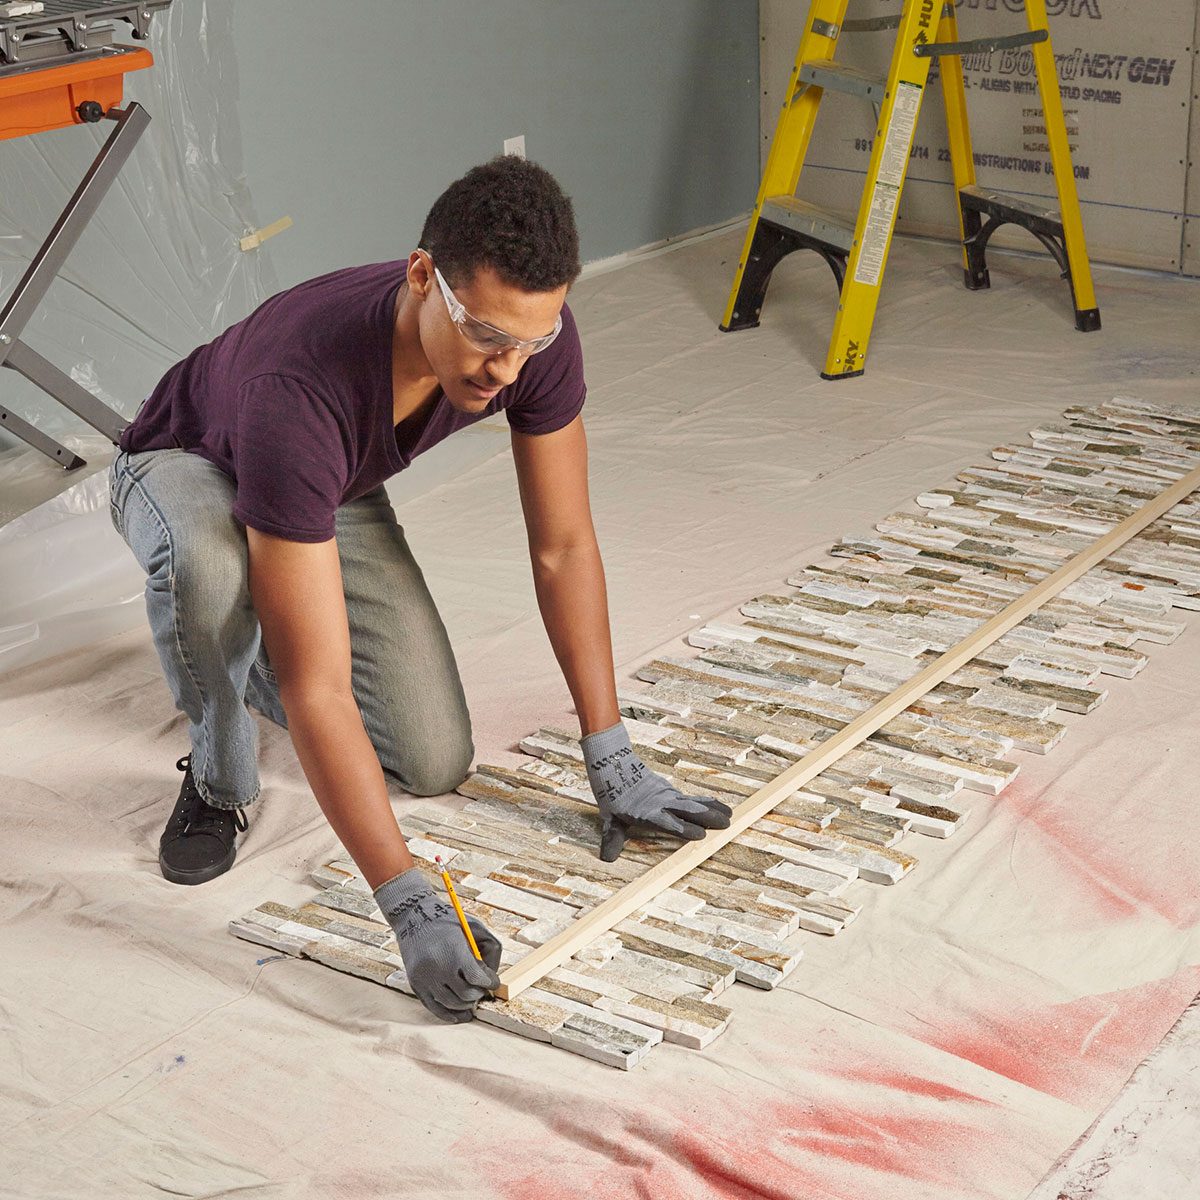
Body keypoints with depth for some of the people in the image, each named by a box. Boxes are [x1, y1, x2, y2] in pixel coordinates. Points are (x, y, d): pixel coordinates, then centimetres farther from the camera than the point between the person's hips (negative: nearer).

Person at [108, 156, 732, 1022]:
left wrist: (612, 762, -18)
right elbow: (318, 692, -47)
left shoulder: (535, 337, -30)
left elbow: (563, 545, -17)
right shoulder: (300, 388, -46)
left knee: (436, 763, -8)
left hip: (337, 494, 5)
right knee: (210, 565, -43)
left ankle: (255, 658, 21)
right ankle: (221, 781, -12)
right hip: (189, 468, -4)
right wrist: (412, 907, -50)